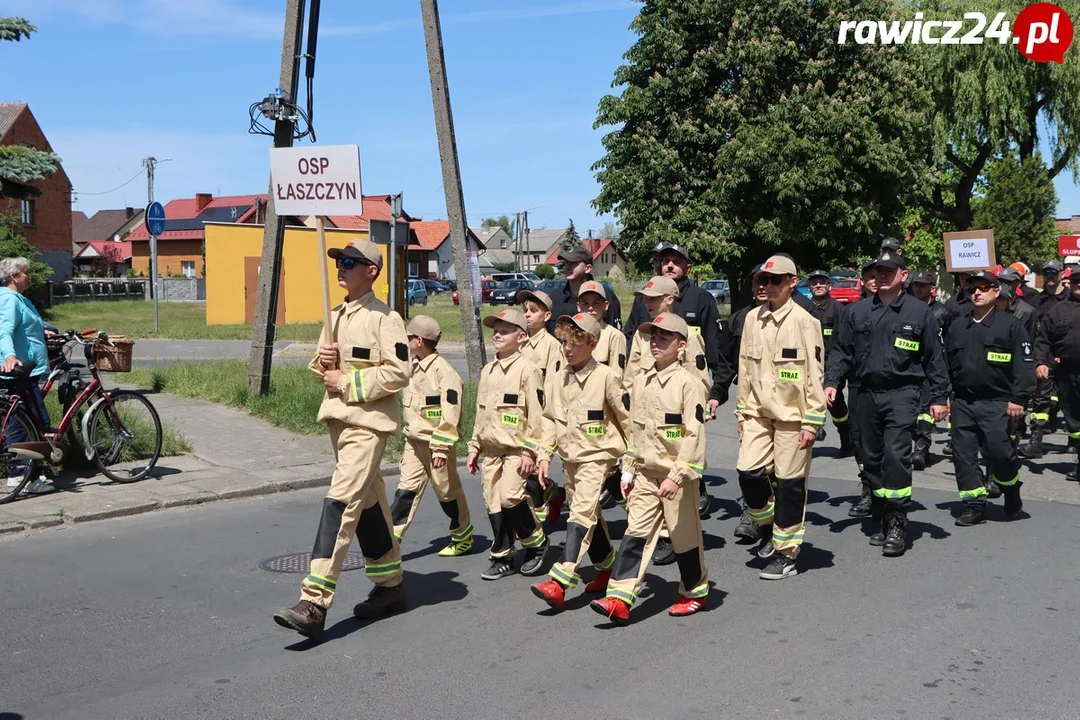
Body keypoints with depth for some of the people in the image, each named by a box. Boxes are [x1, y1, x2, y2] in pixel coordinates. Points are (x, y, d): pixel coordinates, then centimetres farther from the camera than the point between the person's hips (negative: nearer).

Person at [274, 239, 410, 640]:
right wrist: (324, 362, 0)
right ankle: (390, 585, 27)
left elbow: (398, 372, -16)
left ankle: (314, 605, -19)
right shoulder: (336, 317, 15)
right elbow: (321, 366, 23)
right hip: (338, 418, 8)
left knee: (341, 502, -16)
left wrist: (348, 383, -15)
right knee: (368, 504, 15)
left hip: (368, 422, -8)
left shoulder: (384, 318, -8)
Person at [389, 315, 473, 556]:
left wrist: (441, 448, -22)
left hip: (437, 441, -7)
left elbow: (450, 414, -20)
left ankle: (464, 538, 24)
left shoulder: (444, 372, -17)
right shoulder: (414, 367, 10)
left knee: (448, 490, 6)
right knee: (406, 489, 2)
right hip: (414, 441, 7)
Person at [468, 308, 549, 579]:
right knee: (493, 503, 6)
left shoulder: (527, 370, -9)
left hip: (517, 448, -7)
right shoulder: (487, 371, 13)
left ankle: (536, 542, 6)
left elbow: (537, 414, -12)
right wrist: (474, 448, 17)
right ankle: (502, 558, 17)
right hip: (491, 449, 7)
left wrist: (530, 452, -15)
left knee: (510, 496, -18)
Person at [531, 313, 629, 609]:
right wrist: (545, 454, 6)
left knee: (581, 514, -14)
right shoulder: (559, 379, 6)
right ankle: (608, 568, 33)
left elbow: (626, 416, -6)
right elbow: (550, 419, 12)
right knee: (590, 515, 16)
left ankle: (559, 583, -21)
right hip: (569, 458, 7)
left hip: (596, 457, -7)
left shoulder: (605, 377, -12)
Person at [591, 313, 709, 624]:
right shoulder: (641, 381, 8)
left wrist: (676, 476, -20)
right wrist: (628, 471, 12)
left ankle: (695, 592, 27)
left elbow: (694, 435, -16)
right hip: (645, 474, 5)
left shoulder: (688, 383, -12)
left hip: (677, 475, -5)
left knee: (684, 535, 8)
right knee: (635, 533, -2)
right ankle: (620, 599, -5)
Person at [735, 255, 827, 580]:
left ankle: (786, 553, 14)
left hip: (792, 414, -5)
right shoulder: (753, 318, 7)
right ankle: (769, 524, 24)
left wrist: (812, 422, -12)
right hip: (758, 412, 5)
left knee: (789, 483, 1)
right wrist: (742, 411, 12)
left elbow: (815, 374, -9)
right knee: (748, 473, -5)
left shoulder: (804, 321, -9)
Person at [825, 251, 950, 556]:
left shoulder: (919, 312, 2)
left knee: (896, 455, -14)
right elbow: (842, 351, 12)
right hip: (867, 392, 4)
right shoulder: (857, 312, 10)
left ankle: (897, 524, -8)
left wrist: (939, 397, 2)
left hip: (901, 393, -4)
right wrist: (831, 382, -3)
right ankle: (883, 518, 21)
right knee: (872, 458, 9)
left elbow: (933, 358, 4)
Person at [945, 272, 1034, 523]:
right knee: (963, 455, 2)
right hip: (962, 402, 5)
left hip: (996, 403, -5)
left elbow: (1024, 364, -5)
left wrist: (1018, 399, -12)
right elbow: (946, 364, 16)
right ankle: (975, 506, 11)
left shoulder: (1010, 325, -1)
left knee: (998, 451, -10)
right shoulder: (957, 327, 14)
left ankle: (1011, 491, 19)